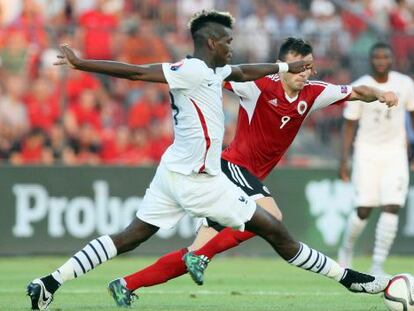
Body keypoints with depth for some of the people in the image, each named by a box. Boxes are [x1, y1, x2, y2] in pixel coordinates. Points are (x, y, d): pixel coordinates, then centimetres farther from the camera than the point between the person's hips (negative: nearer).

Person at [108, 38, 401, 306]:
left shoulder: (311, 93, 4)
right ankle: (200, 256, -19)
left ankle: (127, 284, 7)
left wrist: (378, 94, -11)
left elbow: (355, 92, 8)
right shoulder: (260, 86, -14)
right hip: (233, 165, -7)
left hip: (251, 176, 7)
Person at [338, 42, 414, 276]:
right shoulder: (359, 88, -6)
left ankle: (378, 265, -9)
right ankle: (347, 247, 26)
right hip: (367, 153, -1)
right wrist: (344, 159, -7)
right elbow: (350, 124, -2)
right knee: (364, 210, -3)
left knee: (391, 208, -12)